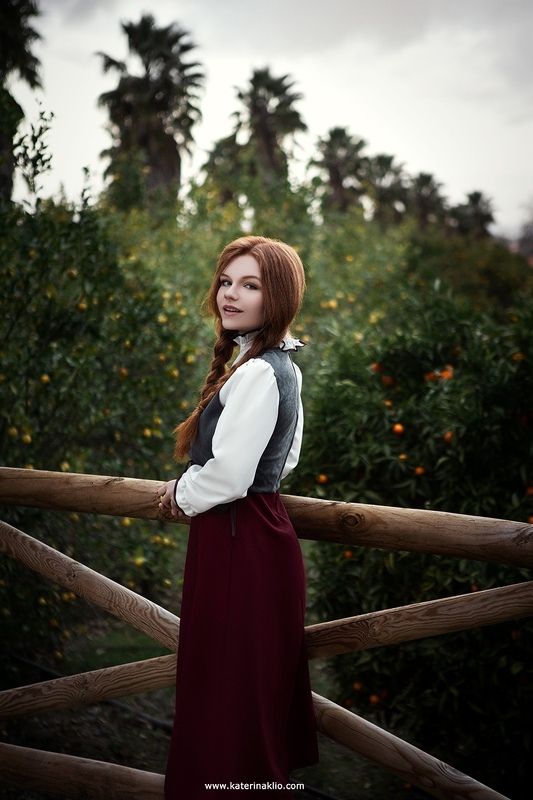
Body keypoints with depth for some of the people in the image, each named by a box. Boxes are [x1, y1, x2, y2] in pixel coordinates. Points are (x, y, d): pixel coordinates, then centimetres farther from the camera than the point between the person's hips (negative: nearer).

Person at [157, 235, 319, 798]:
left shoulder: (256, 373, -21)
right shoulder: (282, 365, 10)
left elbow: (227, 474, -25)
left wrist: (181, 496, -4)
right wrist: (192, 490, 12)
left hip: (238, 543, -10)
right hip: (261, 528, 10)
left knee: (227, 686, 3)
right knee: (263, 682, 20)